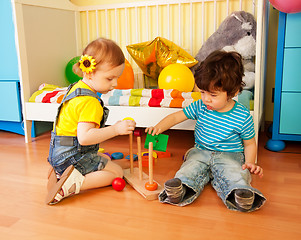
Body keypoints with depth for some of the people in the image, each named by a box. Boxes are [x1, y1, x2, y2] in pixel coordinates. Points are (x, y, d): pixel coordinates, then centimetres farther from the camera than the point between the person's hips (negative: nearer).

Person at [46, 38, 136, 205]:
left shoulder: (77, 87, 8)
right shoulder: (89, 102, -25)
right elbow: (84, 137, -32)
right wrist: (115, 129, -33)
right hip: (73, 156, -10)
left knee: (105, 160, 28)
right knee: (116, 172, -6)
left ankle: (61, 172, 12)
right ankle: (73, 184, -19)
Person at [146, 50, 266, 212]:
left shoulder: (243, 117, -10)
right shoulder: (200, 107, -2)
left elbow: (249, 144, 2)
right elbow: (176, 116, 2)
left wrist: (250, 163, -15)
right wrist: (159, 127, -15)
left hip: (230, 156, -2)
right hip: (200, 152, 2)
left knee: (234, 174, -33)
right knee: (190, 169, -27)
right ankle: (180, 191, -49)